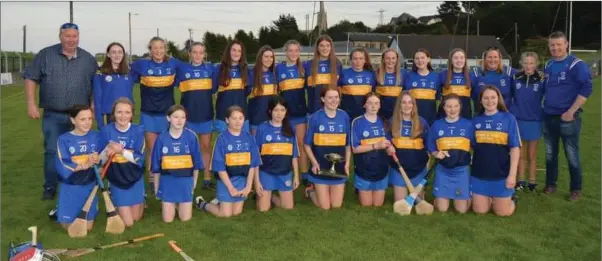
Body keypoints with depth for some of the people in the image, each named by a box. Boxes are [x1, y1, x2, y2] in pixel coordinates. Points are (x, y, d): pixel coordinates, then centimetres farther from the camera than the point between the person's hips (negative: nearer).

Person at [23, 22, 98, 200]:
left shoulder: (88, 59, 5)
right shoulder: (45, 55, 0)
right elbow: (30, 78, 1)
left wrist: (93, 105, 2)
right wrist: (31, 104, -6)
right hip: (53, 116, -1)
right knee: (52, 151, 1)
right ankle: (50, 188, 13)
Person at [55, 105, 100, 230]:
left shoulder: (96, 136, -4)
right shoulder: (64, 139, -12)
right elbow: (62, 166, -19)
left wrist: (97, 160, -29)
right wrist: (85, 164, -28)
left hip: (89, 186, 2)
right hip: (70, 187, -2)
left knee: (88, 227, 9)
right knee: (70, 227, 9)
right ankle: (60, 210, 39)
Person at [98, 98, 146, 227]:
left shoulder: (138, 130, -12)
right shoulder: (106, 130, -12)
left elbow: (139, 158, -17)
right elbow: (100, 159, -8)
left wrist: (121, 151, -32)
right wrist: (107, 151, -30)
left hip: (135, 177, 1)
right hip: (116, 179, -1)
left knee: (136, 218, 14)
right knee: (128, 222, 2)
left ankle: (140, 201, 46)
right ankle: (115, 202, 31)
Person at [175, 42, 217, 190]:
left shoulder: (210, 68, 3)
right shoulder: (182, 68, 0)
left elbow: (214, 89, 5)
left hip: (206, 113, 1)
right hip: (188, 114, -1)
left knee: (206, 147, 8)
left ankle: (207, 180, 16)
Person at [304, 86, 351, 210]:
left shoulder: (344, 116, -1)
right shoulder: (315, 118, -8)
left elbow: (348, 144, 6)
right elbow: (307, 145, -3)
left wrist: (347, 163, -3)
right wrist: (314, 162, -15)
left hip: (339, 167, 3)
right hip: (321, 167, -3)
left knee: (337, 206, 9)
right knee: (324, 207, 2)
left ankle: (319, 190, 37)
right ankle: (311, 190, 31)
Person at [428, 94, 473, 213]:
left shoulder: (468, 125, -2)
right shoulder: (436, 125, 0)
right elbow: (431, 150, 5)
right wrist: (437, 154, -16)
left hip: (462, 170, 0)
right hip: (443, 170, 1)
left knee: (462, 209, 1)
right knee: (442, 209, 1)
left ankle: (467, 196, 33)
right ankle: (440, 196, 33)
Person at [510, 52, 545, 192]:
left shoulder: (541, 79, -8)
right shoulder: (516, 78, -2)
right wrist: (510, 111, 7)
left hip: (534, 121, -2)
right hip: (518, 120, 2)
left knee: (532, 155, 9)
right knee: (520, 154, 11)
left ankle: (532, 182, 20)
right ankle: (521, 181, 21)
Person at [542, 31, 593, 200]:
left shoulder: (577, 65, -11)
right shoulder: (548, 66, 10)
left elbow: (586, 89, -17)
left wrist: (571, 111, -19)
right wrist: (544, 107, 12)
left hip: (567, 118, -6)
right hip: (548, 117, 6)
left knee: (572, 155, 2)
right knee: (550, 154, 14)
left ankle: (576, 189, 14)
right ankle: (550, 184, 27)